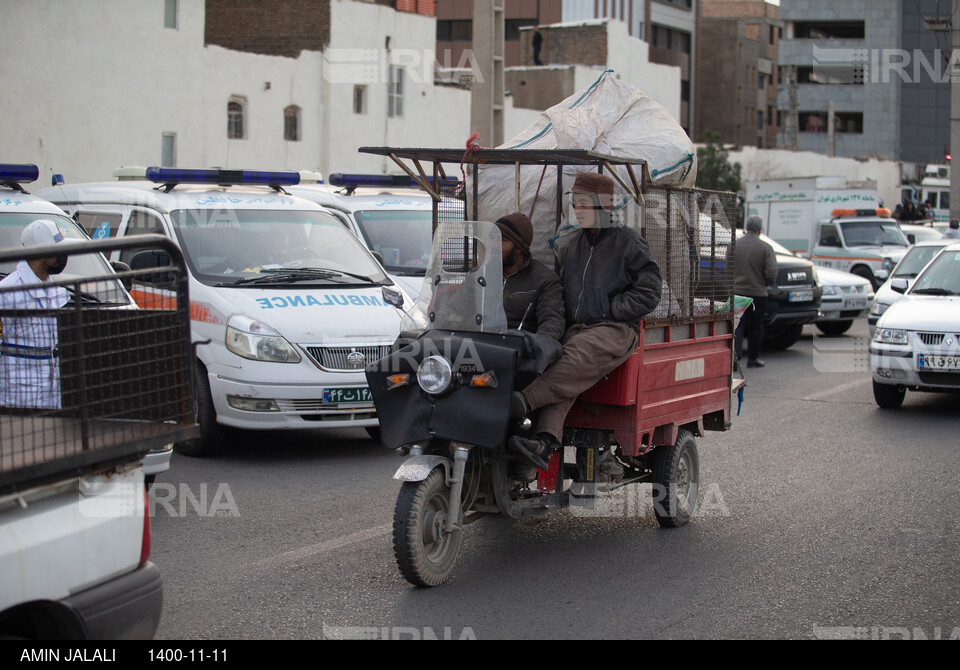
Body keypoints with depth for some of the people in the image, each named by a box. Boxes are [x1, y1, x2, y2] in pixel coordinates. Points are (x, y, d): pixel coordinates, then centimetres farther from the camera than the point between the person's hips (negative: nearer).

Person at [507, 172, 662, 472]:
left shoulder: (628, 241, 3)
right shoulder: (576, 243, 23)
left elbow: (648, 292, -2)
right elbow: (563, 287, 33)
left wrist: (609, 310, -6)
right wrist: (563, 318, 15)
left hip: (616, 330, -5)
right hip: (578, 328, 5)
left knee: (579, 354, -36)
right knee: (561, 373, -27)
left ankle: (525, 401, -49)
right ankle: (546, 441, -45)